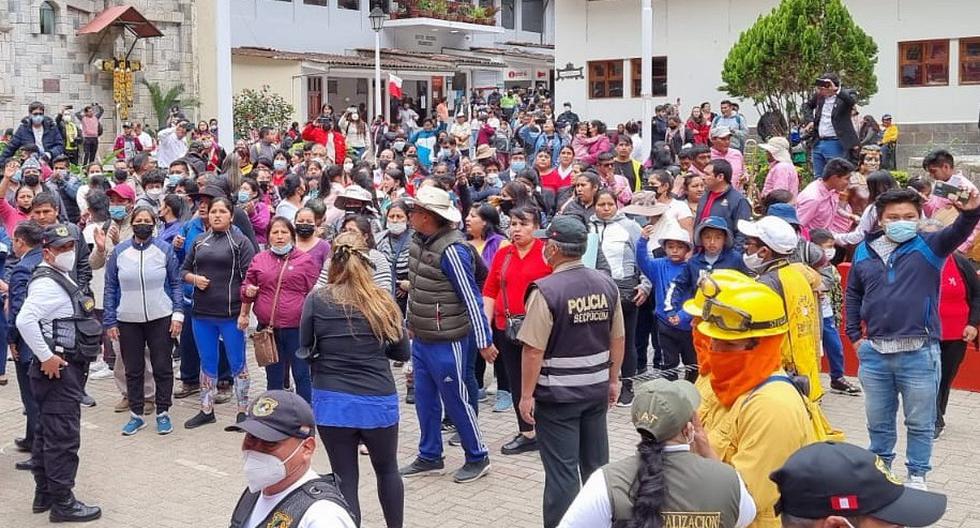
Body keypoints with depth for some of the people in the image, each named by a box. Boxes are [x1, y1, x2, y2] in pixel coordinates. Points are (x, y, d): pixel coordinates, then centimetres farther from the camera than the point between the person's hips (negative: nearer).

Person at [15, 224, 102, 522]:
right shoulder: (48, 283, -17)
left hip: (64, 367, 10)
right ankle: (63, 503, 1)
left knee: (46, 433, 16)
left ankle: (44, 495, 26)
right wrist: (46, 357, -24)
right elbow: (25, 321, -29)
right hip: (57, 370, -10)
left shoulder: (61, 279, 15)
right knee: (63, 438, -6)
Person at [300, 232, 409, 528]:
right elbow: (403, 352, 6)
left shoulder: (317, 300, -5)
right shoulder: (383, 301, -2)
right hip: (379, 401, 1)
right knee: (387, 469, 22)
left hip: (333, 402, -1)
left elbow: (305, 346, 6)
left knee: (345, 480, 9)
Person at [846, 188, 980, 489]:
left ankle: (917, 477, 23)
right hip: (874, 353, 3)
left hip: (919, 353, -3)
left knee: (920, 422, 9)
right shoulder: (864, 252, 7)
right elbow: (853, 295, 17)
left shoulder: (929, 247, -2)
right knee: (878, 421, 16)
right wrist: (854, 335, 11)